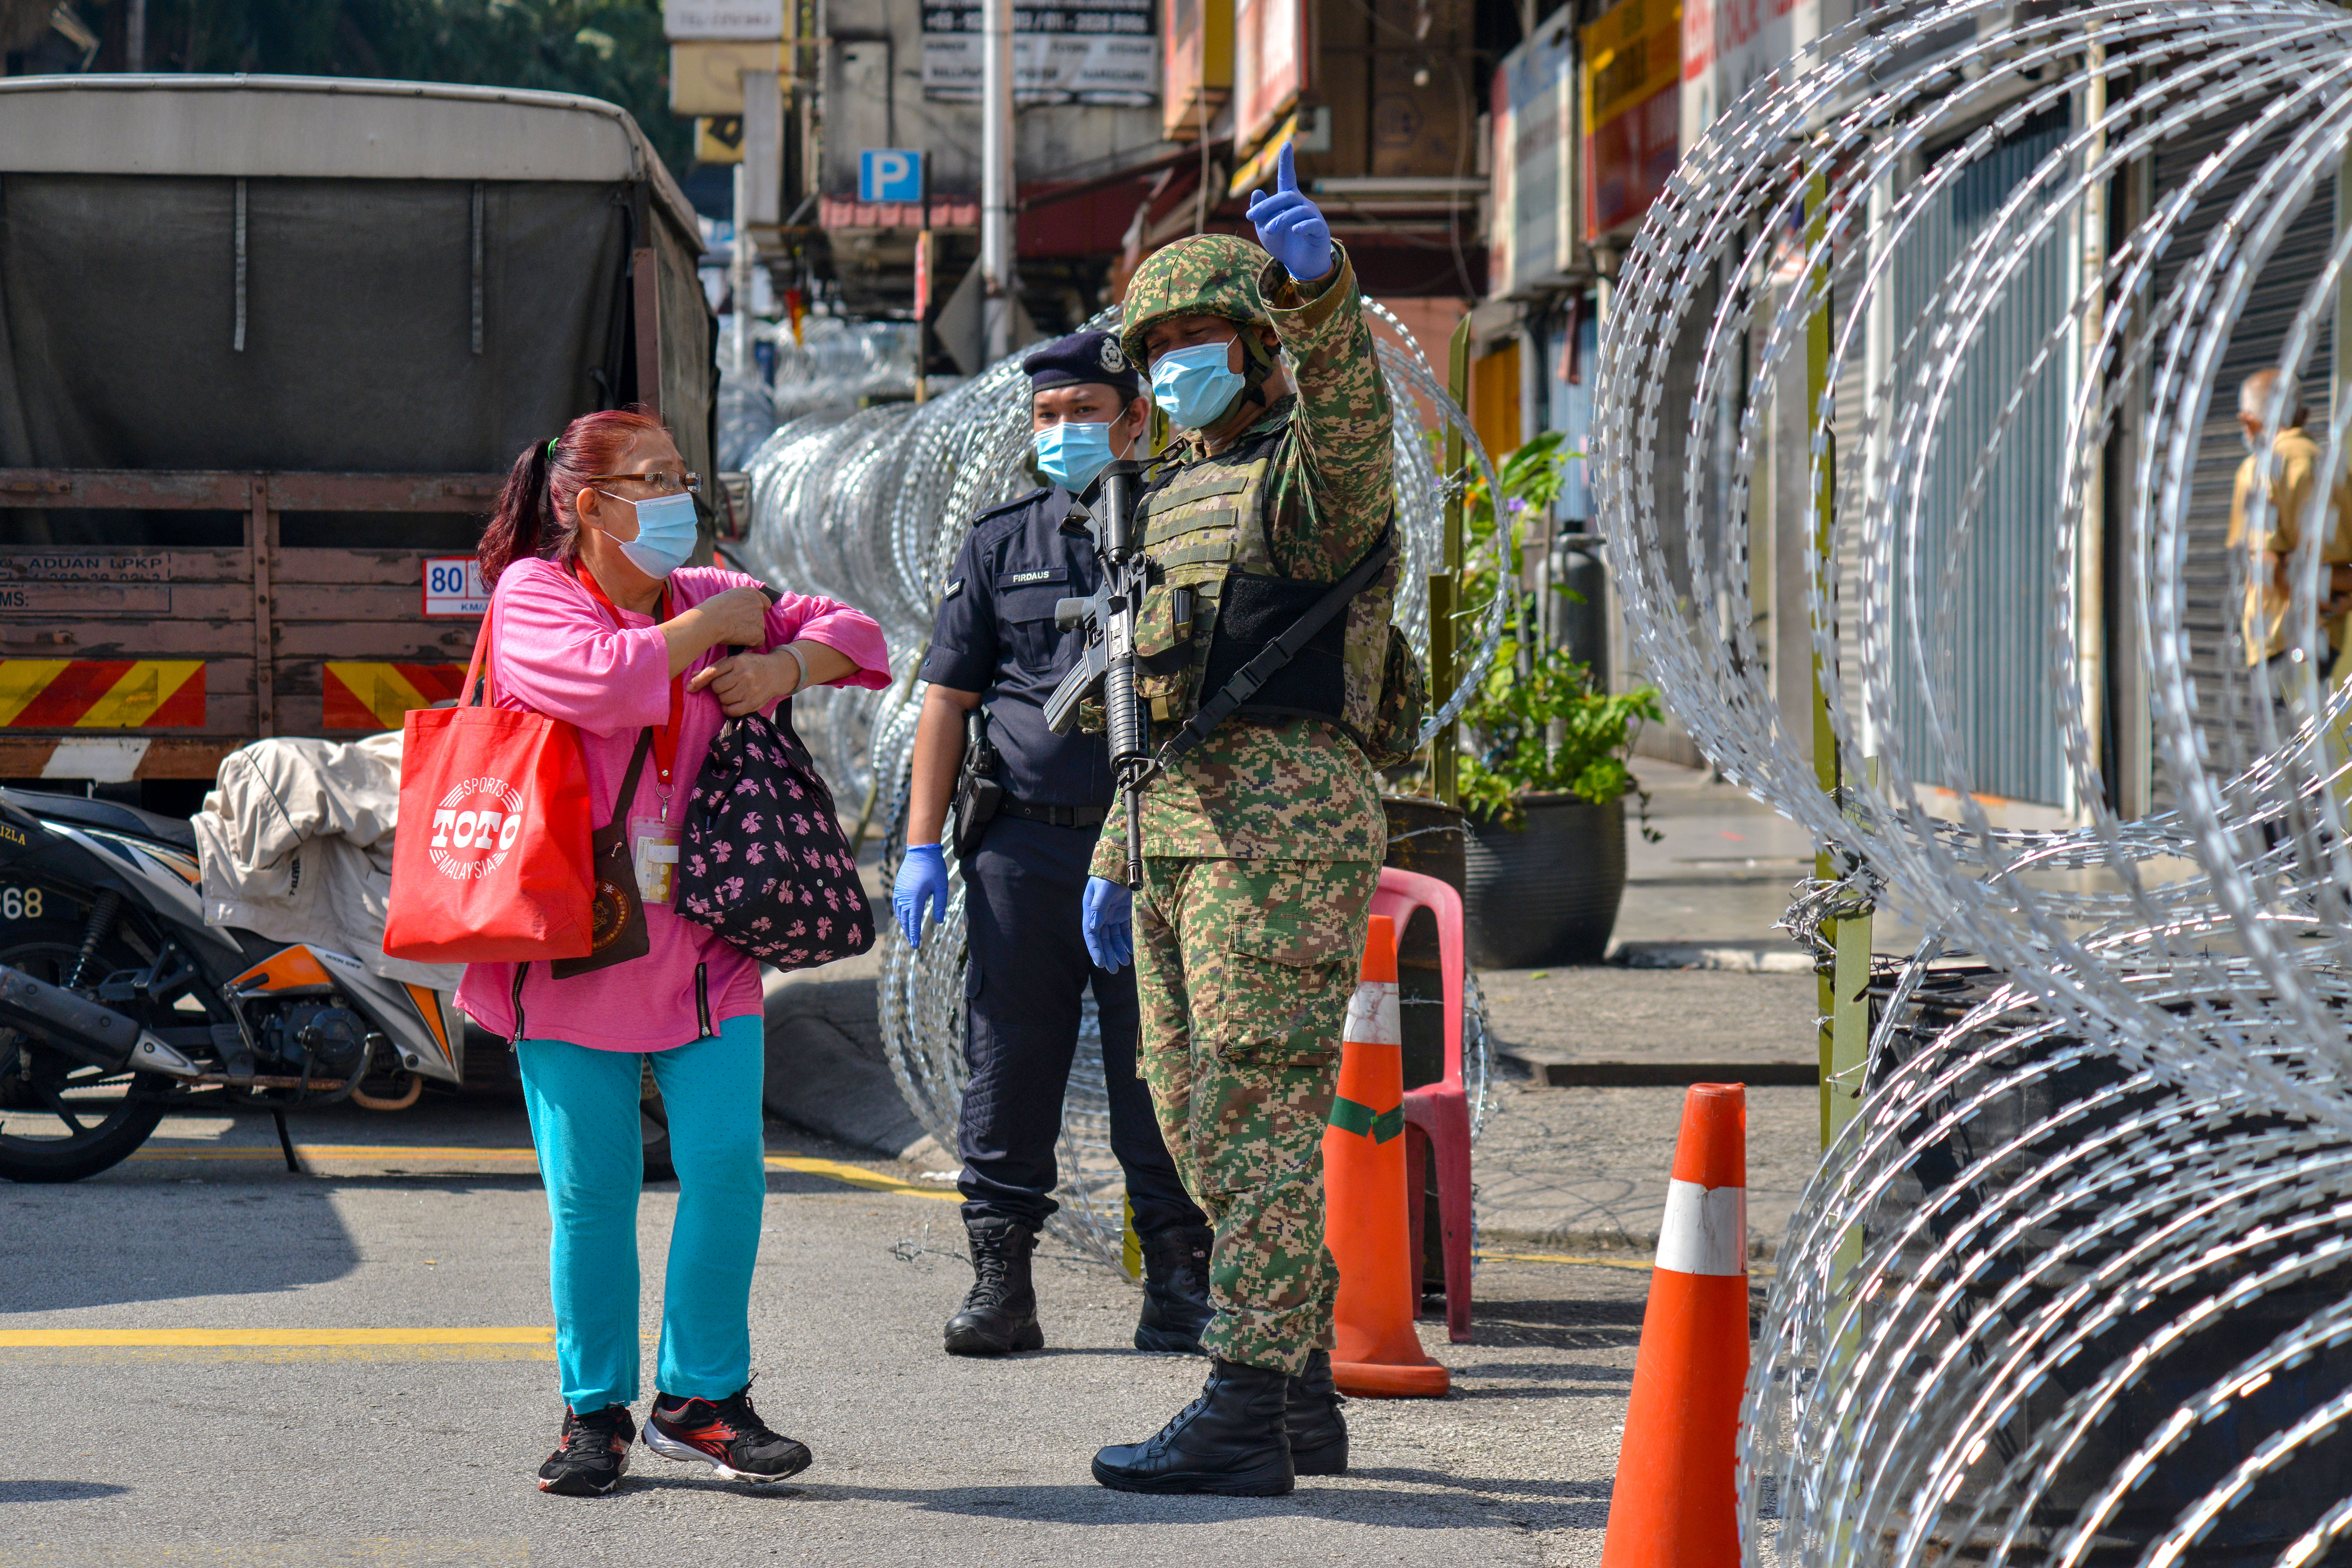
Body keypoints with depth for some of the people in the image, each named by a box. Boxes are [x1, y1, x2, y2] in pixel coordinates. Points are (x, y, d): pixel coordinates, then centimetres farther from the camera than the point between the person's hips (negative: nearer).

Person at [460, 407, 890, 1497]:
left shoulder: (709, 597, 13)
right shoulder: (532, 597, -3)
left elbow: (852, 634, 17)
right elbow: (601, 681, -23)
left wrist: (786, 666, -3)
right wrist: (711, 628, -11)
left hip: (698, 942, 4)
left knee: (727, 1167, -5)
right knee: (591, 1192, 1)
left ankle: (701, 1399, 8)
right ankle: (595, 1413, 14)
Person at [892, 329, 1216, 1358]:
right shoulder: (1001, 543, 11)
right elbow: (946, 701, 12)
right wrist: (922, 846, 4)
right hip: (1025, 847, 2)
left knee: (1157, 1076, 1)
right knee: (1008, 1070, 2)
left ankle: (1178, 1286, 9)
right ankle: (1000, 1283, 9)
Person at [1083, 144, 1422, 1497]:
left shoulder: (1318, 472, -4)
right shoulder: (1179, 498, 23)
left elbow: (1347, 400, -30)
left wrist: (1314, 282, -48)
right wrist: (1115, 860, 24)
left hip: (1287, 818, -10)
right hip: (1184, 827, 10)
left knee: (1258, 1110, -11)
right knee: (1197, 1115, 11)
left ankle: (1244, 1418, -11)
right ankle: (1305, 1396, 19)